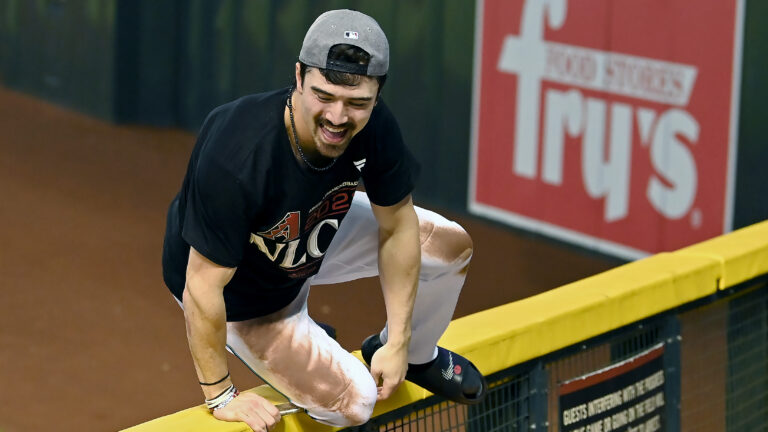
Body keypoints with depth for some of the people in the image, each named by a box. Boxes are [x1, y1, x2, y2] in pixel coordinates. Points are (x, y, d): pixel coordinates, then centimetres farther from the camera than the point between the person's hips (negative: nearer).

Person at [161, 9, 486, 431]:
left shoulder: (373, 127, -25)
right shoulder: (237, 159, -43)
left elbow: (396, 225, -8)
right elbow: (202, 289, -36)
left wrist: (397, 343, -8)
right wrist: (221, 397, -26)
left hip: (317, 234, 6)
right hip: (242, 295, -6)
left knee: (448, 245, 2)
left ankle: (415, 355, 31)